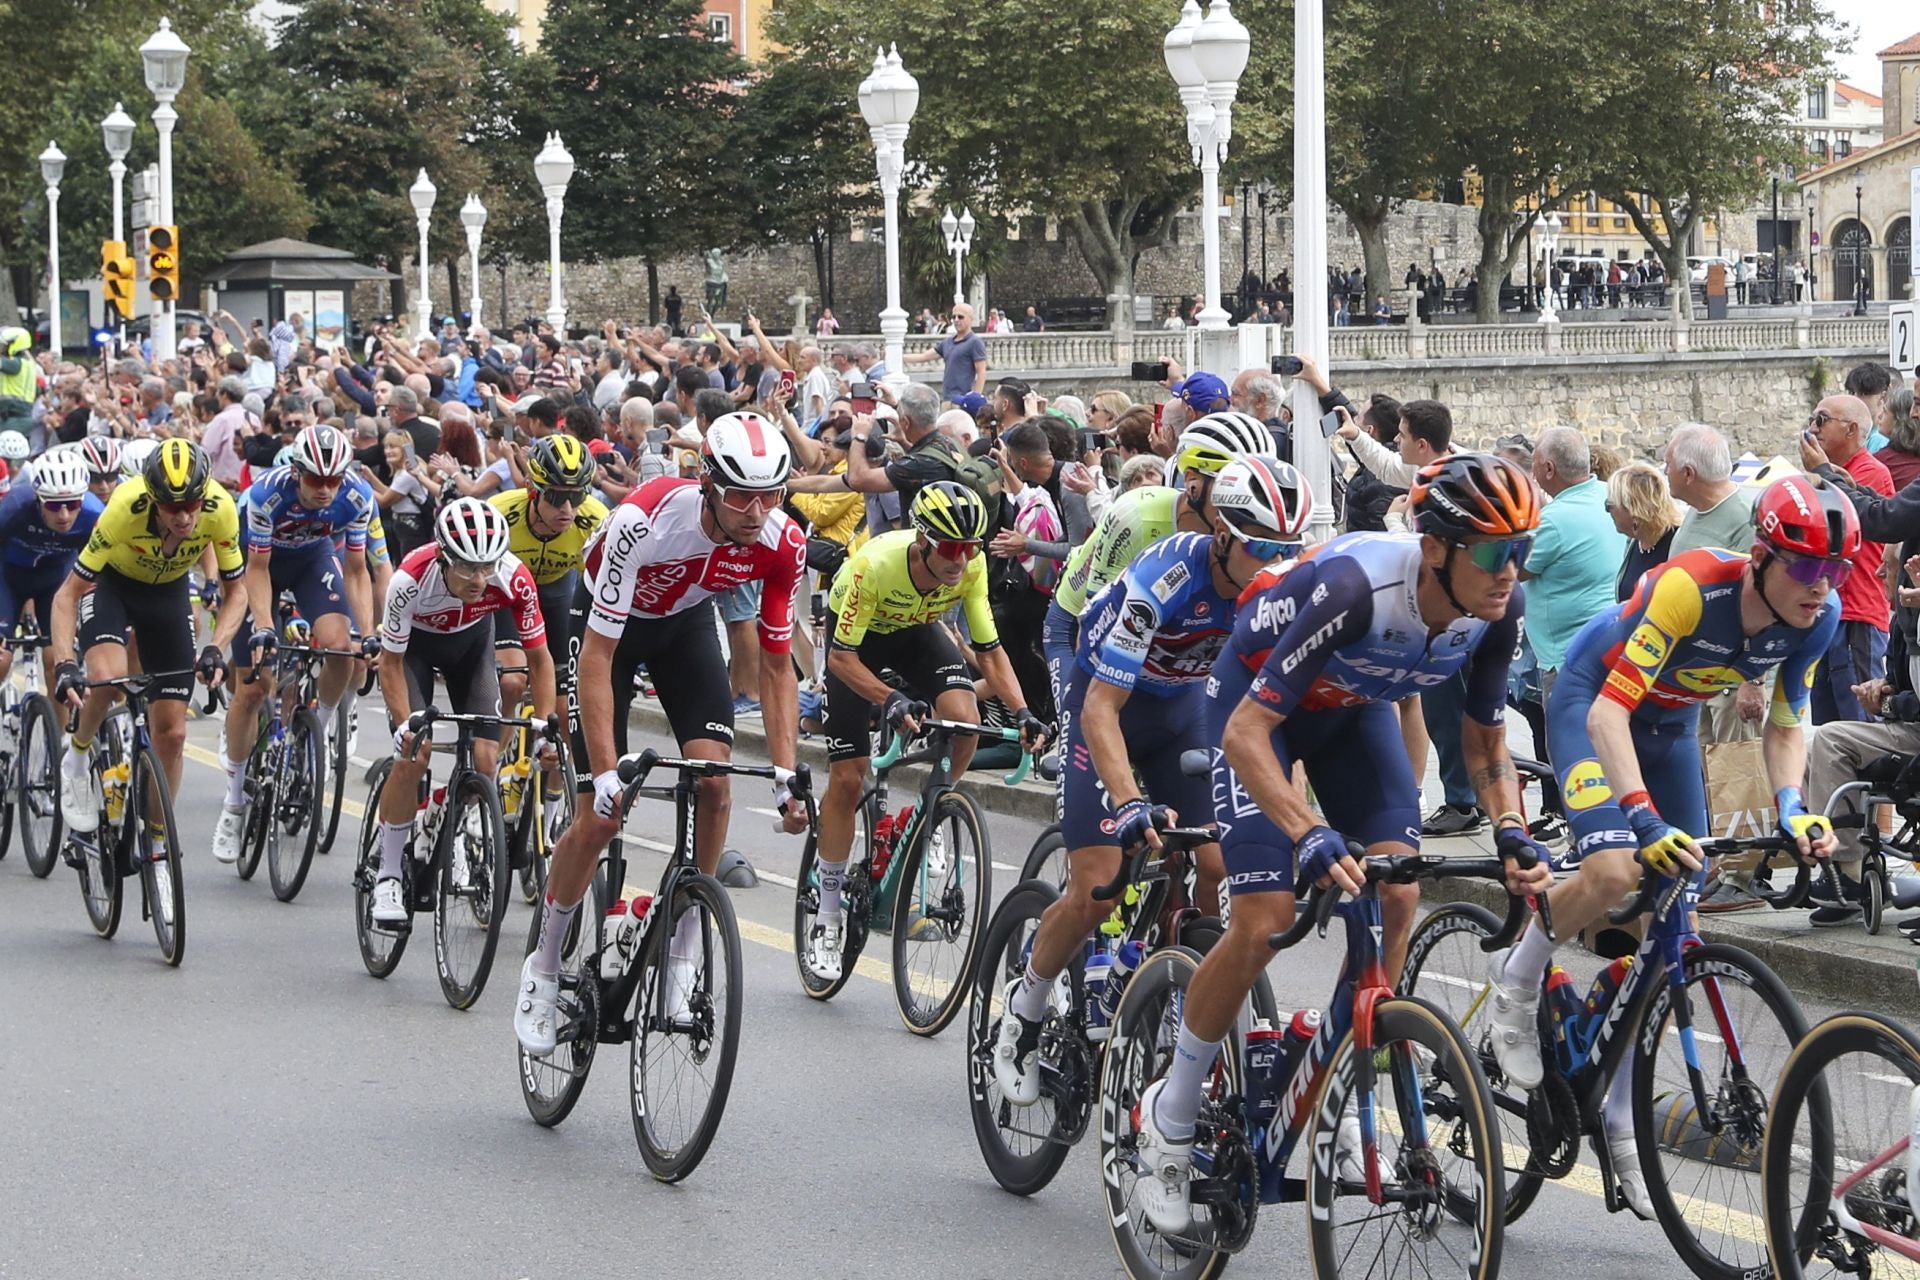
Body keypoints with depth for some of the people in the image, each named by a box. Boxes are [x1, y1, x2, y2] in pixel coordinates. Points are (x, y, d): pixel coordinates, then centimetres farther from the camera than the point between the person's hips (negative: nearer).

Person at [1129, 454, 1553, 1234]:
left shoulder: (1500, 606, -23)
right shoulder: (1356, 586, -41)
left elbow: (1484, 744, -6)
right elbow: (1246, 732, -40)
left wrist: (1511, 833, -24)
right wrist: (1311, 837, -53)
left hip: (1351, 708, 6)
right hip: (1256, 702, -5)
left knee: (1398, 899, -13)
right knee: (1263, 922, -16)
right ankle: (1170, 1115, 3)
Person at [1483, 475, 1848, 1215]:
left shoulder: (1817, 619, -19)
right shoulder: (1691, 588, -37)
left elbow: (1785, 726, -6)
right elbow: (1609, 712, -38)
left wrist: (1792, 812, -23)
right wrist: (1642, 815, -49)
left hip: (1670, 724, 6)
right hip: (1591, 702, -6)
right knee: (1615, 870, -32)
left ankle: (1622, 1120, 14)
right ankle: (1517, 981, -1)